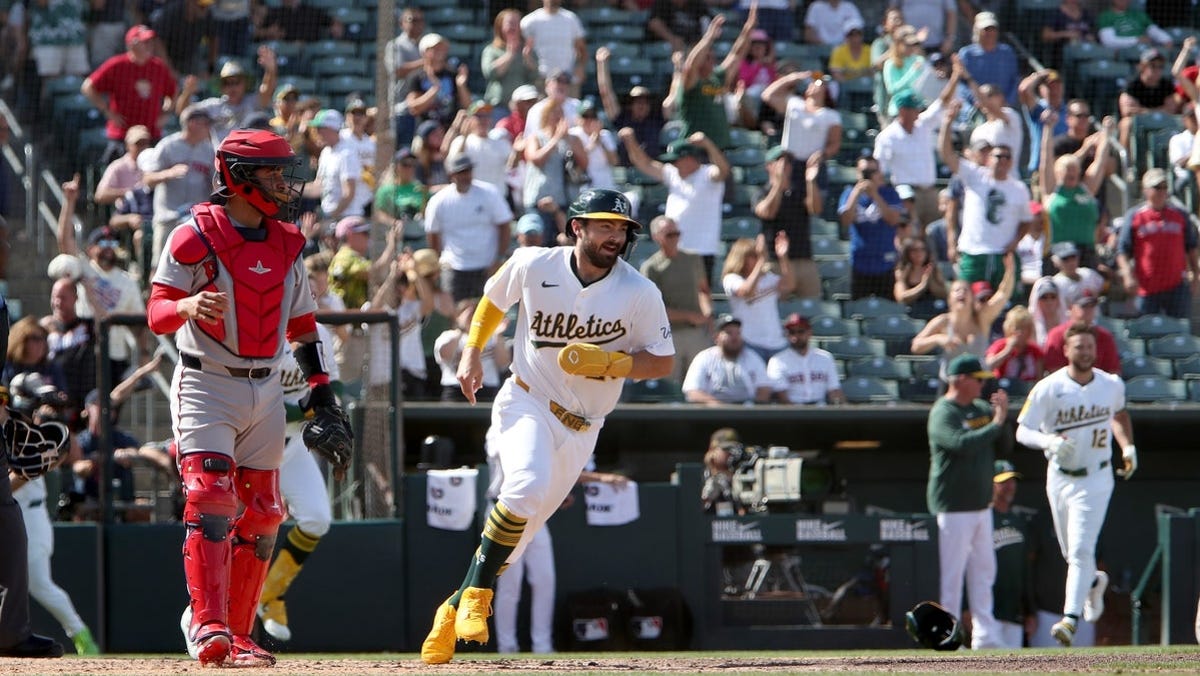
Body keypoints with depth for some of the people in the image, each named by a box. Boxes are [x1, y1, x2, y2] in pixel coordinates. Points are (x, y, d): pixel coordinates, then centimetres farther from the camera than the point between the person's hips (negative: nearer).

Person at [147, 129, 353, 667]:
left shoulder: (286, 244, 11)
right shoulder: (194, 238, -8)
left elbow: (301, 326, 18)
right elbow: (156, 314, -14)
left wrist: (323, 398, 11)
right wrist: (187, 306, -37)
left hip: (266, 391, 6)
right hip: (207, 386, -6)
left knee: (261, 516, 5)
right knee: (211, 501, -19)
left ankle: (237, 635, 12)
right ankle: (208, 627, -24)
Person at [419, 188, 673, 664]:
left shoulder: (640, 294, -9)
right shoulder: (535, 266, -7)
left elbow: (663, 362, -3)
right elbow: (494, 298, 13)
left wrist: (609, 363, -20)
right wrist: (472, 351, 2)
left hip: (580, 428, 2)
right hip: (527, 402, -2)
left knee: (521, 533, 2)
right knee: (527, 484, -31)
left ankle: (456, 610, 20)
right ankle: (477, 593, -19)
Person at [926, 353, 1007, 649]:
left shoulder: (981, 408, 13)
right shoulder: (943, 413, -12)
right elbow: (963, 443, -29)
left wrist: (1003, 412, -2)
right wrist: (996, 424, -19)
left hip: (981, 504, 9)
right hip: (953, 508, -9)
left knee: (983, 572, 10)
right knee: (951, 574, -6)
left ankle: (985, 636, 13)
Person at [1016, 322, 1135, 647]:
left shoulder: (1112, 385, -1)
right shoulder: (1049, 388, -9)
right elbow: (1022, 431, -12)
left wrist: (1128, 446, 9)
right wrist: (1049, 441, -32)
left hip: (1095, 480, -2)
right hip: (1059, 478, 2)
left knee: (1080, 550, -15)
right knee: (1071, 552, 16)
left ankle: (1070, 619, -22)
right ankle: (1094, 582, 49)